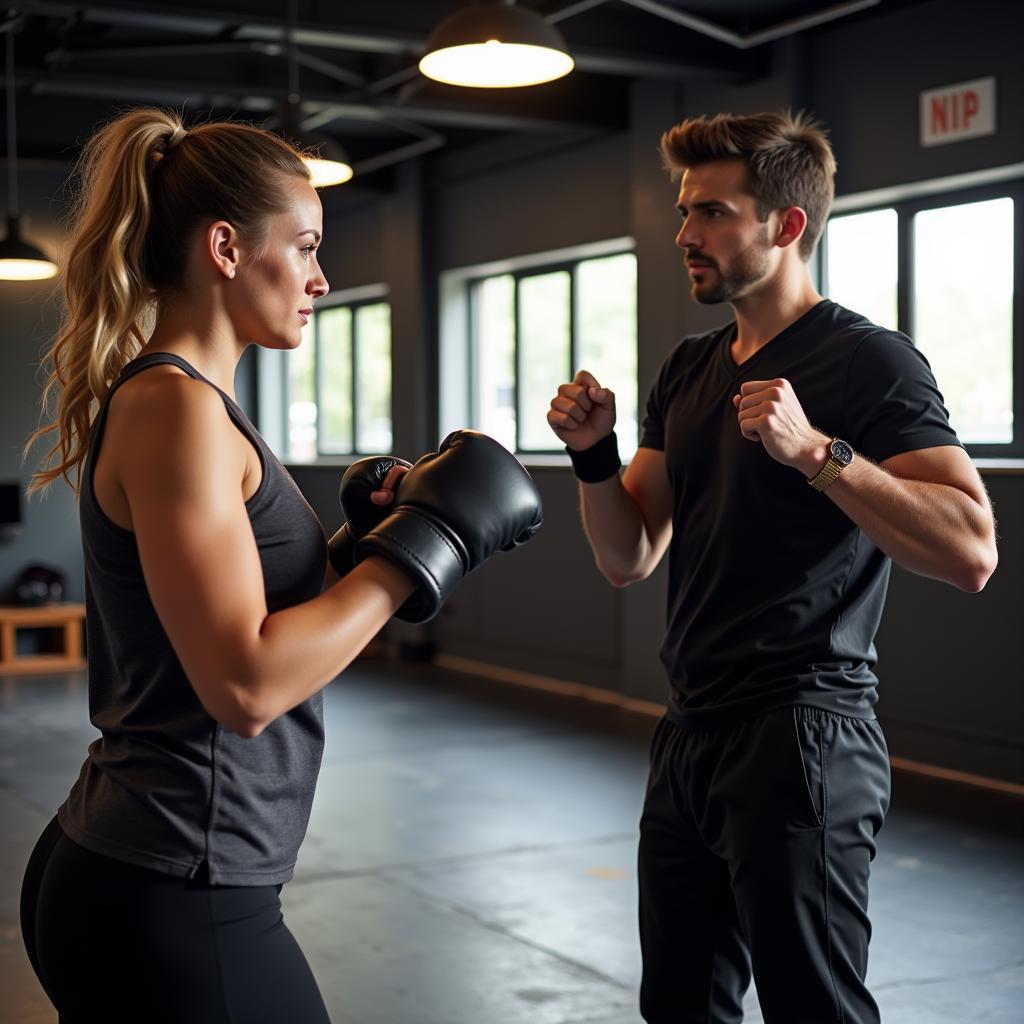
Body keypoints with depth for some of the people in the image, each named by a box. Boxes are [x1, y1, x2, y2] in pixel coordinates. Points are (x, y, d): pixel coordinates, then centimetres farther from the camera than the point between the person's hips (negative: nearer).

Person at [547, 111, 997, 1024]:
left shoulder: (869, 361, -10)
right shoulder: (688, 372, 12)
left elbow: (972, 552, -22)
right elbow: (629, 560, 11)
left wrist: (815, 450, -29)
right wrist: (594, 455, -5)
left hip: (800, 742, -7)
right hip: (691, 734, 8)